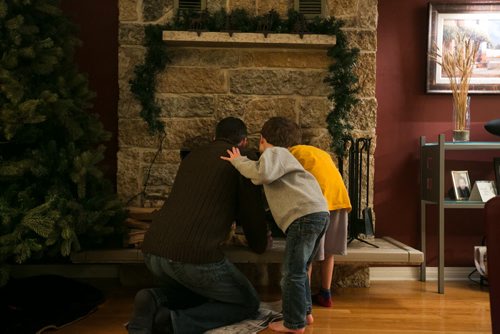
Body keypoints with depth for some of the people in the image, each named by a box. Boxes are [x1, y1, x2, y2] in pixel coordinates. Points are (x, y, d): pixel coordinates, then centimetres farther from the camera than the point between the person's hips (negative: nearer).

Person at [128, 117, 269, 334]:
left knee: (199, 288, 35)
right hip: (195, 255, -7)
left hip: (153, 250, 7)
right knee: (248, 303, 16)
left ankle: (154, 301, 3)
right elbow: (252, 213, 11)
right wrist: (259, 245, 34)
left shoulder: (191, 157, 26)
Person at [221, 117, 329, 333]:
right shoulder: (281, 155, 32)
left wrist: (239, 161, -7)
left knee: (292, 272, -1)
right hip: (318, 214, 10)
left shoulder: (273, 152, 0)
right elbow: (267, 179, 31)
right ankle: (304, 313, 29)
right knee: (299, 269, 21)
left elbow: (262, 174, -21)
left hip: (306, 216, -10)